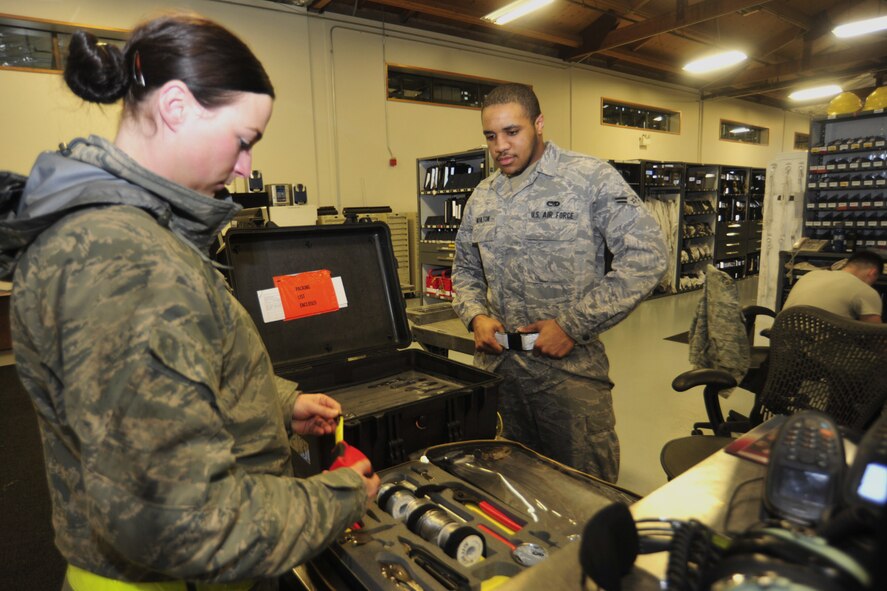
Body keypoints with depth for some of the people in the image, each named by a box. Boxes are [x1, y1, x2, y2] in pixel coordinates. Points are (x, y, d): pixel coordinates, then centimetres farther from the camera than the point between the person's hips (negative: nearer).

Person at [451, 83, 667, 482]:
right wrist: (476, 316, -2)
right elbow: (465, 270, 19)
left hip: (571, 367, -5)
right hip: (498, 365, 5)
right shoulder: (482, 197, 10)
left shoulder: (590, 178, -7)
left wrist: (573, 325, -16)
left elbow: (646, 255, -13)